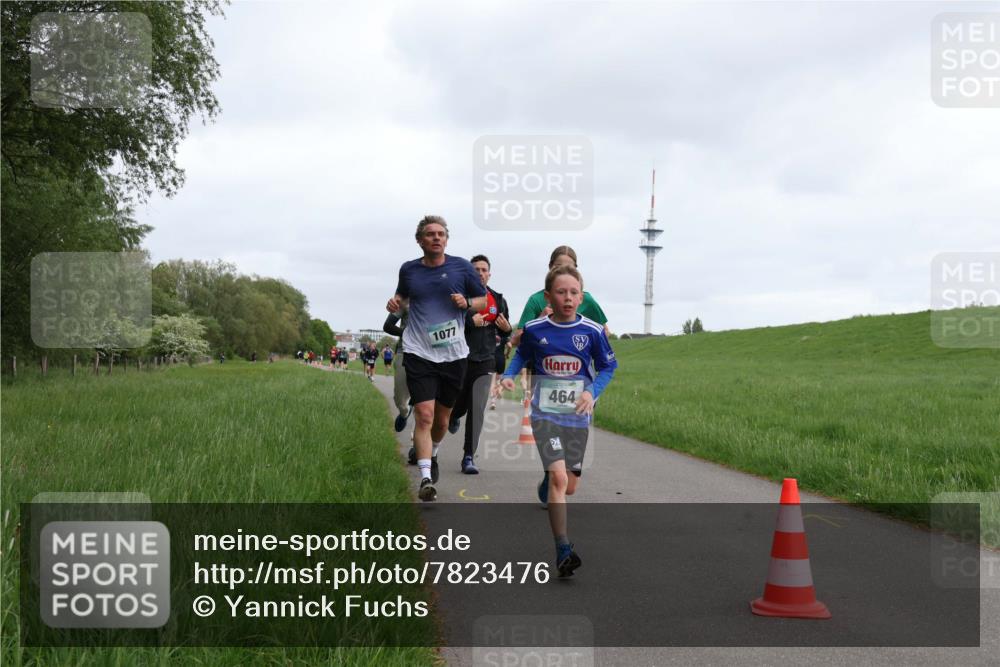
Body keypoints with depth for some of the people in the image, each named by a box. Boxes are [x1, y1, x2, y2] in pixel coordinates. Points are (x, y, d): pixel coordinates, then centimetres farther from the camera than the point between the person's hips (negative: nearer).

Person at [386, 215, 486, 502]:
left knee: (442, 419, 13)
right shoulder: (408, 269, 5)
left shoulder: (462, 267, 1)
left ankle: (431, 454, 43)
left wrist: (467, 302, -12)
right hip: (419, 352, -1)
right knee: (424, 415, -14)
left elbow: (484, 300, 9)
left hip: (453, 354, 1)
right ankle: (426, 479, -13)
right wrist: (394, 302, 2)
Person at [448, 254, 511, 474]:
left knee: (477, 409, -8)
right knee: (459, 404, 10)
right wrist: (470, 320, -20)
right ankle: (454, 417, 49)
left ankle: (469, 457, -4)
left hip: (485, 362, 2)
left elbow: (504, 331, 20)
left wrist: (507, 329, -2)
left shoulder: (498, 300, 10)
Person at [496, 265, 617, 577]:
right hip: (545, 413, -2)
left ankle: (546, 485, 49)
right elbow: (522, 355, 13)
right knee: (559, 476, -19)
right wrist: (509, 376, -5)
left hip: (577, 416, 2)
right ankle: (563, 551, -15)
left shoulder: (592, 331, -7)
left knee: (570, 485, 10)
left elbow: (608, 366, 4)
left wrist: (592, 391, -12)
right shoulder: (534, 329, -6)